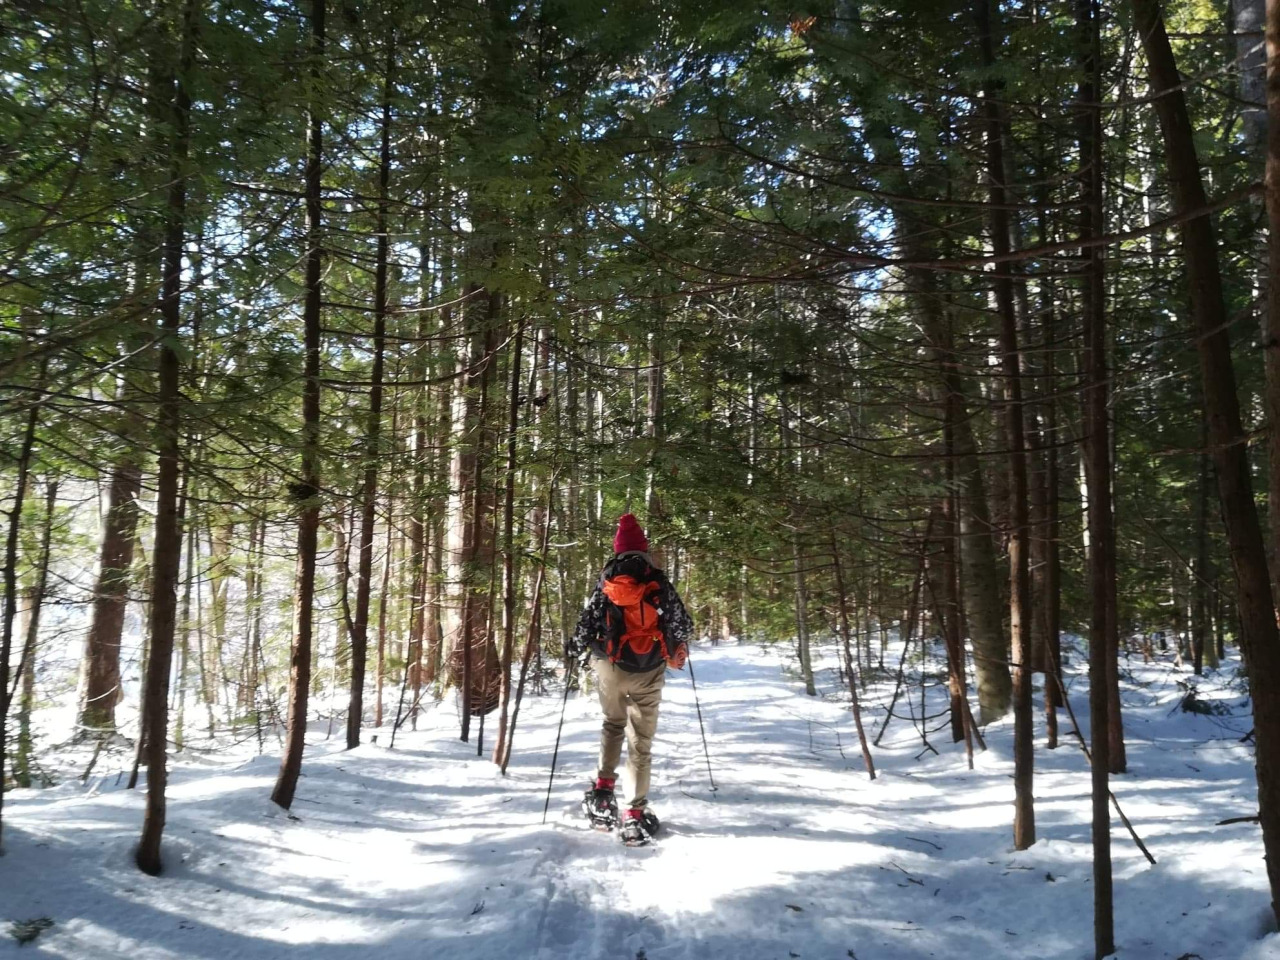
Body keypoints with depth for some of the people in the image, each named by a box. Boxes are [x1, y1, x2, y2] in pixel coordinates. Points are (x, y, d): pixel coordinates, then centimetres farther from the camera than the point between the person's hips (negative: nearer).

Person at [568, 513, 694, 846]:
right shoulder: (658, 582, -3)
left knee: (613, 724, 26)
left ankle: (603, 790, 13)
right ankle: (636, 814, 4)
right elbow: (683, 624, 1)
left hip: (610, 667, 1)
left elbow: (587, 622, -2)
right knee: (641, 740, 6)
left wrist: (576, 649, 18)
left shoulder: (606, 581, -2)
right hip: (648, 671, -1)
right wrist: (677, 649, 22)